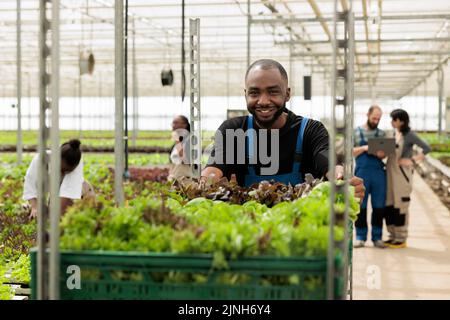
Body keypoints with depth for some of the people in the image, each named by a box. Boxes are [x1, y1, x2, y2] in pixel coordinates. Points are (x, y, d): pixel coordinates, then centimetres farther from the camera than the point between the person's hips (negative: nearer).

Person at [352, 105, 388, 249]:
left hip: (379, 172, 2)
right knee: (360, 206, 0)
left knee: (379, 207, 2)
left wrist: (382, 154, -11)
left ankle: (377, 237, 9)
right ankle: (360, 237, 8)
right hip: (362, 172, -2)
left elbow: (387, 152, 13)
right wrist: (364, 148, -13)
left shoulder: (382, 134, 13)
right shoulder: (356, 132, 7)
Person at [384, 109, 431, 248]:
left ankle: (401, 239, 5)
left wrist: (412, 160, -15)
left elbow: (427, 148, -15)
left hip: (402, 174, -7)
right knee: (389, 204, 9)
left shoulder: (409, 135, -9)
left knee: (401, 205, -3)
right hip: (391, 173, 7)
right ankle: (393, 236, 19)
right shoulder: (393, 134, 12)